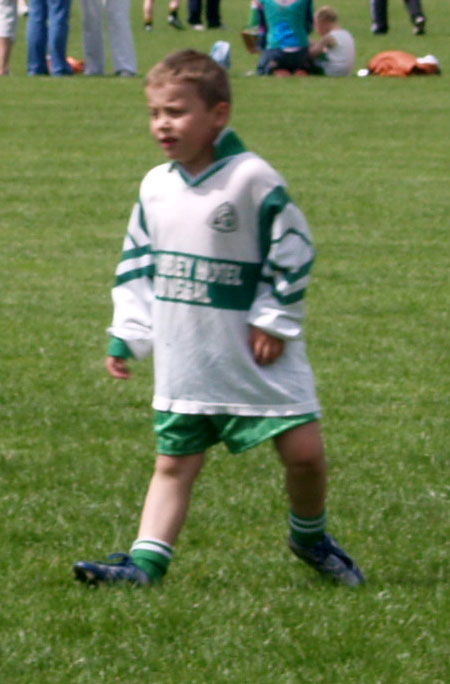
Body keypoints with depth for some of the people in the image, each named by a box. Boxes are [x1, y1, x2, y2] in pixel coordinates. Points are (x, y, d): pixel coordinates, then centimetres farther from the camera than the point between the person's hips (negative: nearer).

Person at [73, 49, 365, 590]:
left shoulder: (252, 179, -13)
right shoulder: (156, 187, 6)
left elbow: (292, 252, -9)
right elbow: (136, 265, 15)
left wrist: (273, 321, -10)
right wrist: (125, 336, 9)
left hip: (255, 357, -5)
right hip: (183, 364, 5)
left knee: (303, 449, -5)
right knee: (174, 462, 5)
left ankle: (310, 537, 20)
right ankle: (146, 563, 2)